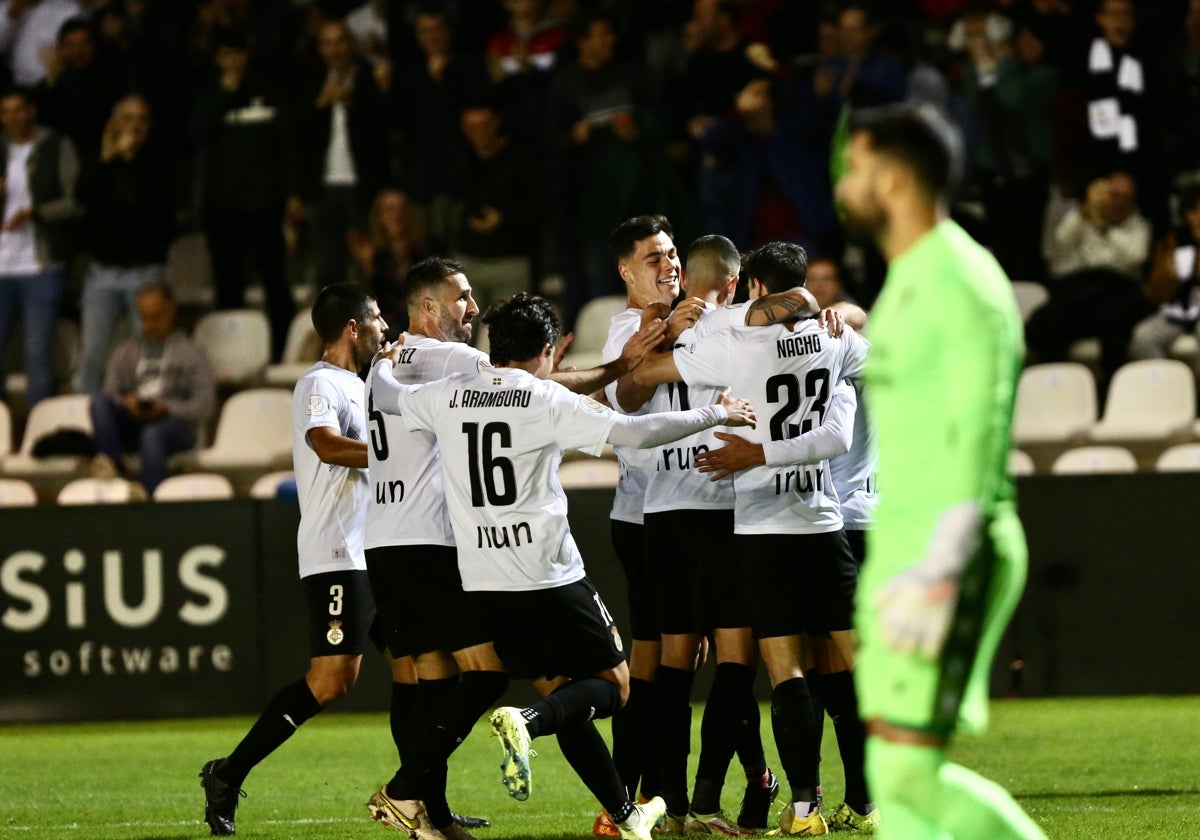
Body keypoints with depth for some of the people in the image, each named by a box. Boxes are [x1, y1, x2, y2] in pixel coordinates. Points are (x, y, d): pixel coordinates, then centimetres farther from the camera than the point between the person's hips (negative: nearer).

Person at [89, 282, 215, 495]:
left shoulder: (190, 353, 12)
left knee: (153, 434, -39)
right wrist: (126, 402, -11)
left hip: (175, 423, -4)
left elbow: (204, 405, 2)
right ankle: (112, 465, -38)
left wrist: (166, 409, -15)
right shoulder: (125, 353, 23)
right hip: (131, 425, 4)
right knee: (98, 401, -24)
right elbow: (110, 394, 13)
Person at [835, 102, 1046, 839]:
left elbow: (977, 439, -20)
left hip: (949, 556, -10)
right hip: (897, 551, 10)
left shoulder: (963, 286, -14)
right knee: (895, 781, 6)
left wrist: (935, 576, -25)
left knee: (909, 772, -12)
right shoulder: (907, 282, 17)